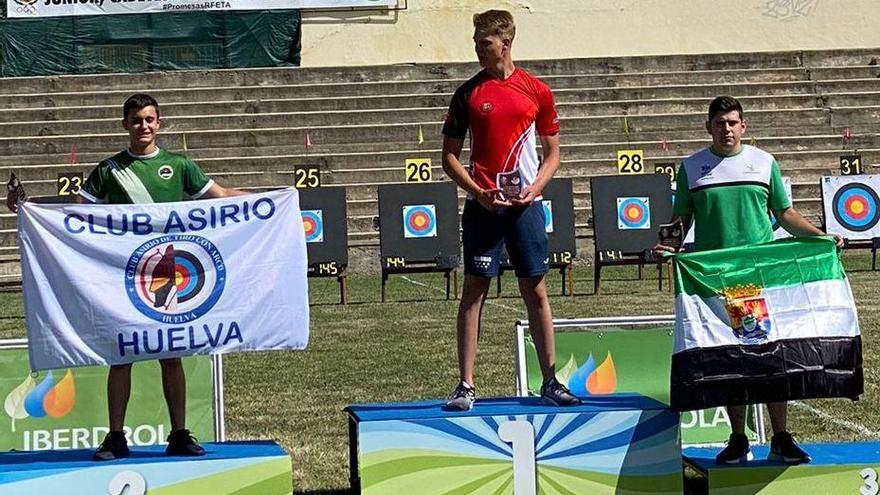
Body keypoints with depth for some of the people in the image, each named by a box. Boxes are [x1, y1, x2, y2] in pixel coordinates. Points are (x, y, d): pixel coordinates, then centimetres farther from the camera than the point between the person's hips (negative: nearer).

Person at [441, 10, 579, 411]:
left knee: (536, 291, 5)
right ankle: (465, 385, 2)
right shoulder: (468, 93, 3)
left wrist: (534, 188, -7)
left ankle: (550, 382, 12)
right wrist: (478, 192, -9)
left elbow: (552, 153, 10)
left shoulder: (537, 91, 5)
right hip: (482, 205, -1)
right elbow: (449, 156, 4)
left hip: (525, 204, 1)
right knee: (474, 290, -1)